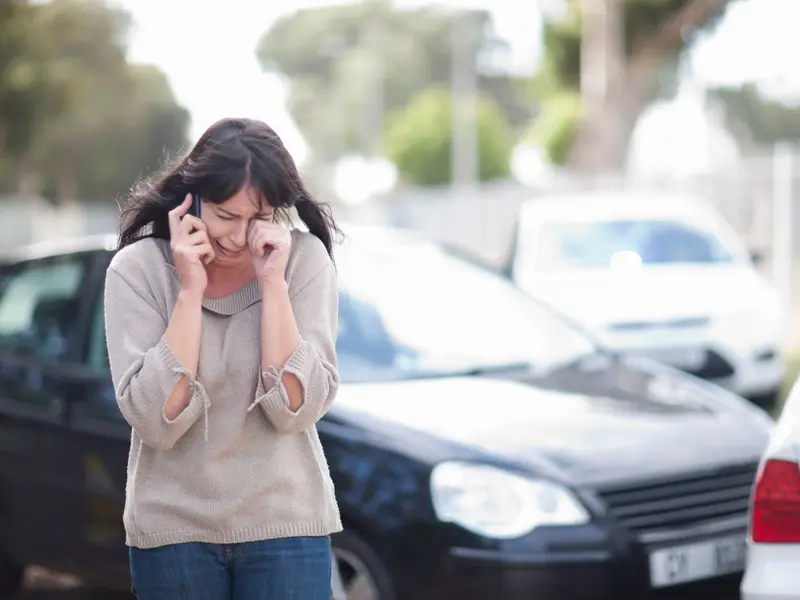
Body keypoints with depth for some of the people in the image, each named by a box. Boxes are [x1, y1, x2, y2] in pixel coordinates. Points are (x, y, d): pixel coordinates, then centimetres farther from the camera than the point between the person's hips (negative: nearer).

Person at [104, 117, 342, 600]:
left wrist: (273, 282, -20)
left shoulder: (305, 258, -7)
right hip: (173, 528, 0)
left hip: (285, 523, 0)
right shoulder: (138, 267, -9)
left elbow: (296, 410, -15)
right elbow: (157, 421, -17)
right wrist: (190, 290, -20)